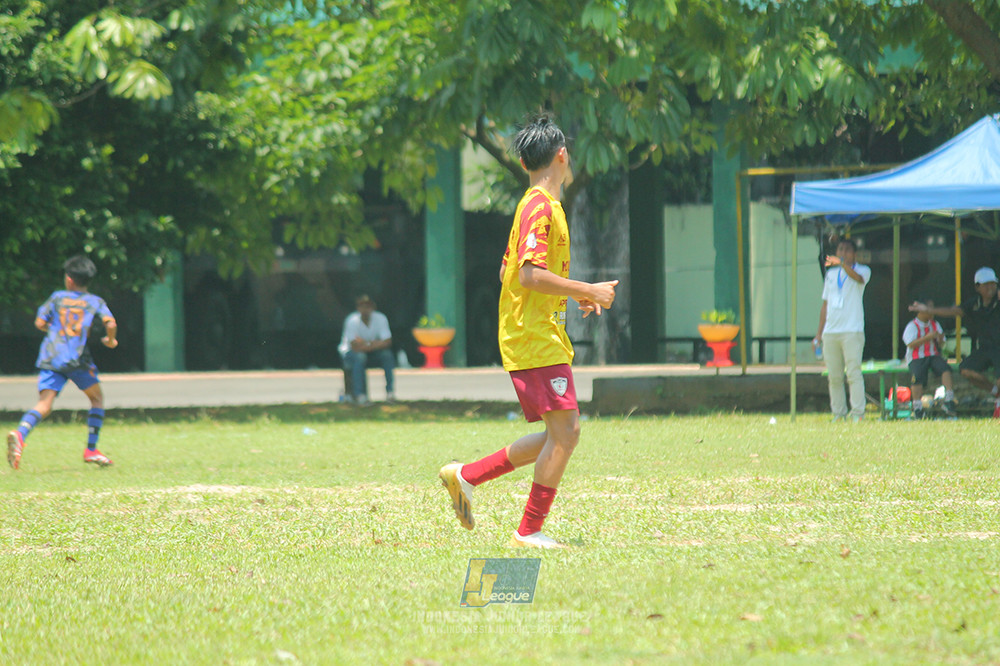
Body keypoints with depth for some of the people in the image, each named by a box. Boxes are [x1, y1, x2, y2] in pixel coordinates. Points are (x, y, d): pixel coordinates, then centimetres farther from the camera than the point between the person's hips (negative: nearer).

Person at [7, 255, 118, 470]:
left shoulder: (57, 297, 13)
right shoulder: (96, 301, 10)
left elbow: (40, 323, 9)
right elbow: (111, 324, -4)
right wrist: (110, 340, 16)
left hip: (50, 356, 1)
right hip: (77, 357, -1)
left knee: (44, 405, -7)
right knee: (97, 398, 20)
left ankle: (20, 434, -37)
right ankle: (91, 450, 14)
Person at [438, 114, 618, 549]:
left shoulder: (541, 205, 18)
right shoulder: (540, 207, -14)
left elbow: (510, 272, 24)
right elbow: (532, 274, -23)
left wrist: (570, 294, 20)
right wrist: (588, 291, -17)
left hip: (538, 337, 10)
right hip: (537, 341, -10)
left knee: (558, 437, 9)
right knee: (564, 433, -10)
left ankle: (466, 476, 13)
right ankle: (529, 532, -6)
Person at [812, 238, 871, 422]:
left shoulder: (862, 270, 5)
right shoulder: (831, 274, 20)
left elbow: (858, 277, -22)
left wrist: (843, 264, -39)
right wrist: (819, 333, 18)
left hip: (852, 331, -5)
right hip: (830, 331, 5)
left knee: (853, 372, -12)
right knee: (834, 377, 4)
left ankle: (858, 413, -11)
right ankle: (838, 414, 10)